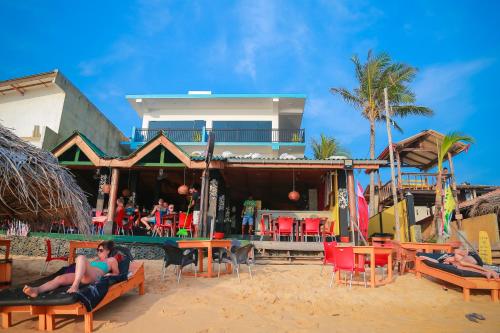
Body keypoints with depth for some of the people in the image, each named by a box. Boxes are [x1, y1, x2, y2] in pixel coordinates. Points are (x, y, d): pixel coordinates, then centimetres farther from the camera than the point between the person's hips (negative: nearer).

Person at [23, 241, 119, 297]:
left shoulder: (111, 260, 25)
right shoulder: (96, 260, 43)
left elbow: (116, 273, 24)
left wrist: (108, 275, 7)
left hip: (94, 276, -7)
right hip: (80, 275, 7)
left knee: (81, 257, -35)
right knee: (59, 278, -25)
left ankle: (75, 286, -53)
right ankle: (36, 290, -53)